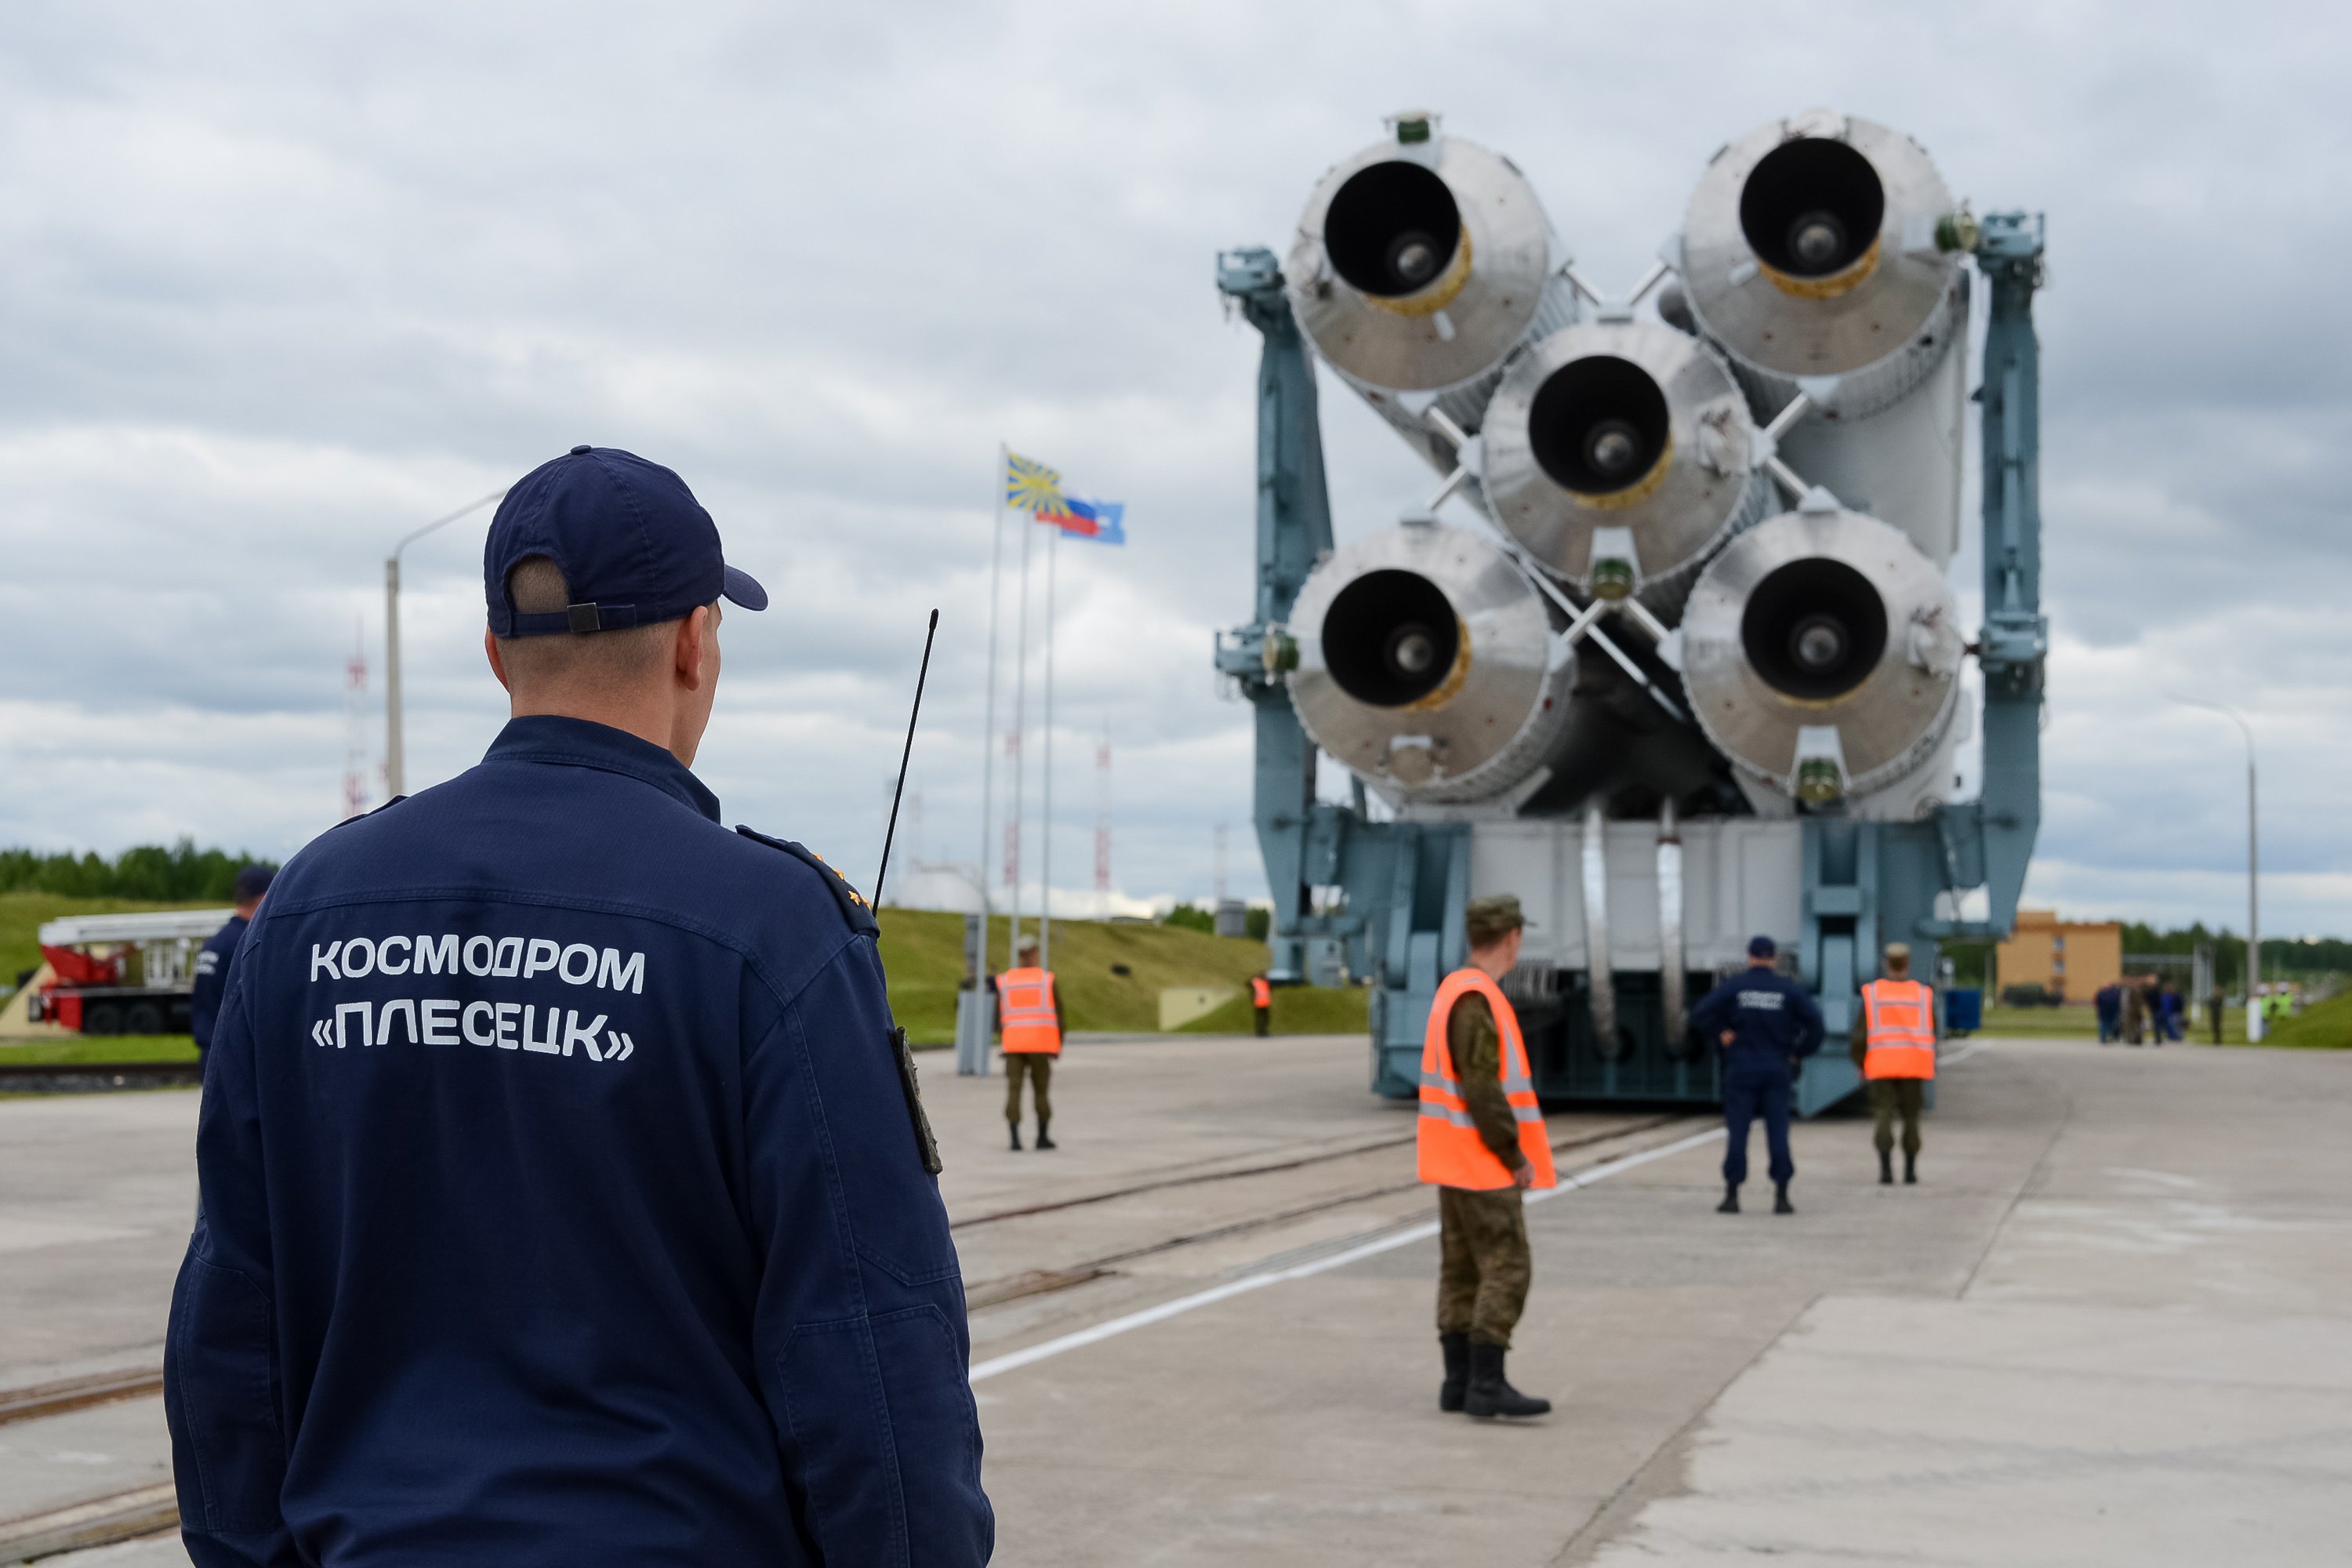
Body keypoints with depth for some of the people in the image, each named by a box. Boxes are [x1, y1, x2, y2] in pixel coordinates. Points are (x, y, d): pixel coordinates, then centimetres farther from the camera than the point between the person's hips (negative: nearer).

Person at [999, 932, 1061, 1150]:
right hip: (1041, 1045, -1)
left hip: (1013, 1045, 1)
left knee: (1013, 1091, -1)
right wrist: (1059, 1044, 14)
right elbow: (1059, 1015, 3)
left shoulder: (1004, 982, 6)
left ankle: (1015, 1139, -13)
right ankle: (1043, 1137, 20)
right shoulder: (1049, 981, 2)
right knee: (1041, 1090, 12)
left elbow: (998, 1017, 9)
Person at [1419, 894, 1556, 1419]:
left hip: (1457, 1160, 10)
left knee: (1463, 1270, 10)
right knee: (1507, 1269, -8)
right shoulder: (1475, 1001, -19)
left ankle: (1459, 1381, 12)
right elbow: (1482, 1090, -23)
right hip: (1483, 1164, -10)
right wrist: (1517, 1157, -16)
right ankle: (1487, 1384, -9)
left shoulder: (1456, 991, 12)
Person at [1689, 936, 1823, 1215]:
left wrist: (1719, 1032, 2)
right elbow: (1813, 1020, -8)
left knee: (1737, 1132, 2)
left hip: (1741, 1069, -1)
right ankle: (1782, 1196, -1)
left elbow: (1699, 1014, -11)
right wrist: (1799, 1052, 3)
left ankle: (1732, 1195, 0)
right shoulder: (1788, 988, 1)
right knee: (1778, 1131, 2)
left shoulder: (1734, 986, -2)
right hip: (1777, 1071, 1)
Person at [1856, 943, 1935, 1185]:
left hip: (1881, 1065, -1)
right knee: (1911, 1117, 12)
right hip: (1914, 1064, 1)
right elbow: (1932, 1033, 5)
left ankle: (1886, 1168, -15)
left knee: (1883, 1116, -1)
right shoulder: (1923, 994, 3)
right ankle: (1910, 1171, 13)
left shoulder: (1872, 993, -1)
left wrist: (1860, 1064, 8)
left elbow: (1861, 1033, -3)